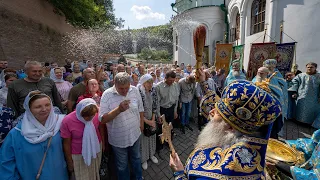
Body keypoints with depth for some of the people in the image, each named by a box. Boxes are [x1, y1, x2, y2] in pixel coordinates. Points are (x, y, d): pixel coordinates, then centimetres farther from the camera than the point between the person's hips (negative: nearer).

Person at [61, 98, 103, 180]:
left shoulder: (96, 114, -21)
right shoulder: (67, 121, -25)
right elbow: (66, 144, -12)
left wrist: (103, 142, 8)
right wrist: (69, 162, -3)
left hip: (96, 150, 3)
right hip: (78, 155, -2)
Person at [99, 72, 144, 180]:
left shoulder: (135, 90, -10)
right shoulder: (107, 94, -21)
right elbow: (102, 119, -23)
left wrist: (141, 124, 8)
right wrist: (119, 109, -35)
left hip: (135, 134, 4)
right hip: (118, 139, -3)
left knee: (136, 158, 28)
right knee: (122, 165, 21)